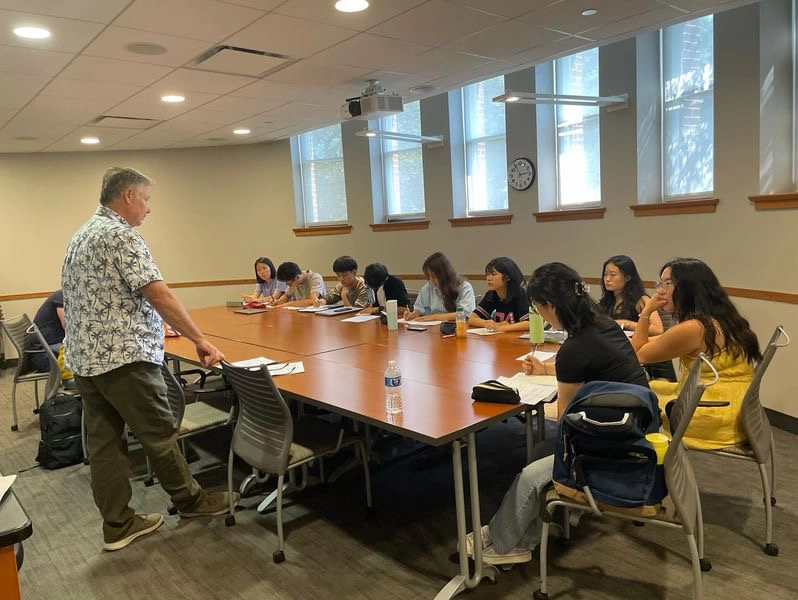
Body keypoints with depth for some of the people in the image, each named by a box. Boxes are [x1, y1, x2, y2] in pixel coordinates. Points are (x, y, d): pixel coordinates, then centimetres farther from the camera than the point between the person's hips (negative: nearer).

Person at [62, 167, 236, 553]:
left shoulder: (82, 235, 16)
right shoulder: (121, 235, -15)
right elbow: (159, 295, -21)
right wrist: (200, 341, -19)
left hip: (84, 357, 10)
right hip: (123, 358, -10)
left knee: (103, 441, 11)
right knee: (159, 435, 5)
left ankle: (117, 525, 20)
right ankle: (189, 501, 21)